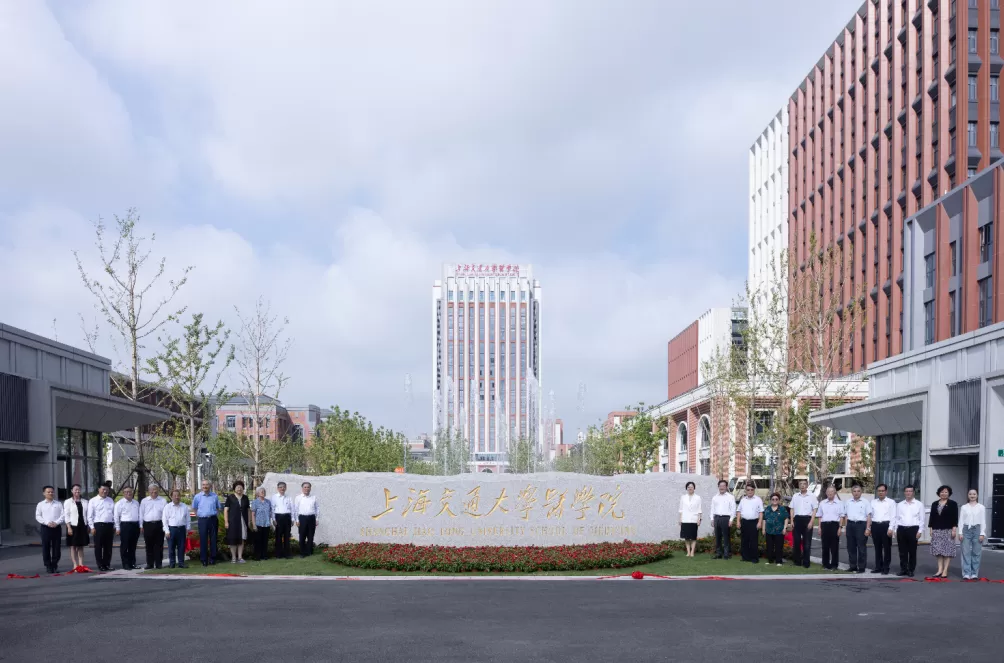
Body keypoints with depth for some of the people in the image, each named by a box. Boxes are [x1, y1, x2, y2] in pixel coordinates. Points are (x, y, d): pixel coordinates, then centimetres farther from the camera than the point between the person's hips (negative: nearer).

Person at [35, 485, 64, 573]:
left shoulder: (58, 504, 7)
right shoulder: (41, 504, 6)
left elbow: (63, 515, 2)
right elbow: (38, 516, 1)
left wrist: (56, 523, -13)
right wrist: (47, 523, -12)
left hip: (56, 527, 0)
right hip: (45, 527, 0)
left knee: (56, 547, 2)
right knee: (46, 547, 0)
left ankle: (54, 565, 13)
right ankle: (48, 566, 7)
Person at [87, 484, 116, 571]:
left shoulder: (111, 501, 14)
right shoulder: (93, 501, 1)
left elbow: (114, 514, 15)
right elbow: (90, 515, -1)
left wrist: (114, 526, 9)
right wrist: (92, 527, -7)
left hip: (109, 525, 4)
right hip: (99, 525, -4)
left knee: (108, 547, 7)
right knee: (98, 547, 0)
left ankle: (107, 564, 14)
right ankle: (100, 565, 5)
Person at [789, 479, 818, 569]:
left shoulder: (811, 497, 1)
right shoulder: (795, 496, 10)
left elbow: (814, 510, -2)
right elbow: (792, 509, 12)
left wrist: (811, 522, -11)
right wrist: (792, 521, 4)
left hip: (807, 519, -3)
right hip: (797, 519, 3)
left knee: (807, 542, 0)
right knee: (796, 541, 5)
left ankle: (806, 562, 6)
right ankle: (797, 561, 15)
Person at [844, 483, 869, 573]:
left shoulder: (865, 502, 1)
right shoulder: (848, 502, 13)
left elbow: (868, 516, -2)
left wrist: (867, 528, -8)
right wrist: (846, 526, 8)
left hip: (861, 524, -4)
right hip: (850, 524, 4)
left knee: (861, 547, -2)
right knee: (851, 547, 7)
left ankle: (861, 567, 3)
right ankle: (852, 566, 16)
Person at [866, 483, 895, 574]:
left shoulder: (891, 502, 4)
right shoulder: (873, 502, 15)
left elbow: (893, 517, -3)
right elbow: (869, 516, 15)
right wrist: (868, 528, 9)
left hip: (886, 525, -4)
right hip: (875, 525, 4)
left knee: (887, 548, 0)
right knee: (877, 547, 9)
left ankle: (886, 568, 6)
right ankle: (878, 567, 17)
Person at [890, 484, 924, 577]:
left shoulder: (919, 505, 6)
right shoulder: (899, 505, 14)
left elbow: (921, 519, 3)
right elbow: (896, 518, 12)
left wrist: (920, 531, -5)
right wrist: (894, 530, 5)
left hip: (913, 529, -2)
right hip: (901, 529, 3)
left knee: (912, 551, 1)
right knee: (902, 551, 4)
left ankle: (911, 570, 8)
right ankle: (903, 569, 11)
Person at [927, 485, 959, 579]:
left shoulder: (953, 504, 2)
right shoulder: (935, 504, 14)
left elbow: (955, 517, -3)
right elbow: (931, 517, 13)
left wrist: (954, 529, -10)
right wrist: (931, 528, 6)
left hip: (948, 530, -4)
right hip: (937, 530, 4)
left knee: (947, 550, -4)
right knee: (938, 550, 2)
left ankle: (945, 571, -2)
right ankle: (940, 570, 6)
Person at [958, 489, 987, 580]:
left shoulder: (981, 507, 5)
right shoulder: (964, 507, 7)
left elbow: (983, 521, 3)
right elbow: (961, 521, 5)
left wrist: (982, 533, -4)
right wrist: (960, 533, -2)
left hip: (977, 529, 0)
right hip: (966, 529, 0)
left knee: (976, 552, 1)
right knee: (966, 552, -3)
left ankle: (974, 573, 8)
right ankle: (966, 573, -1)